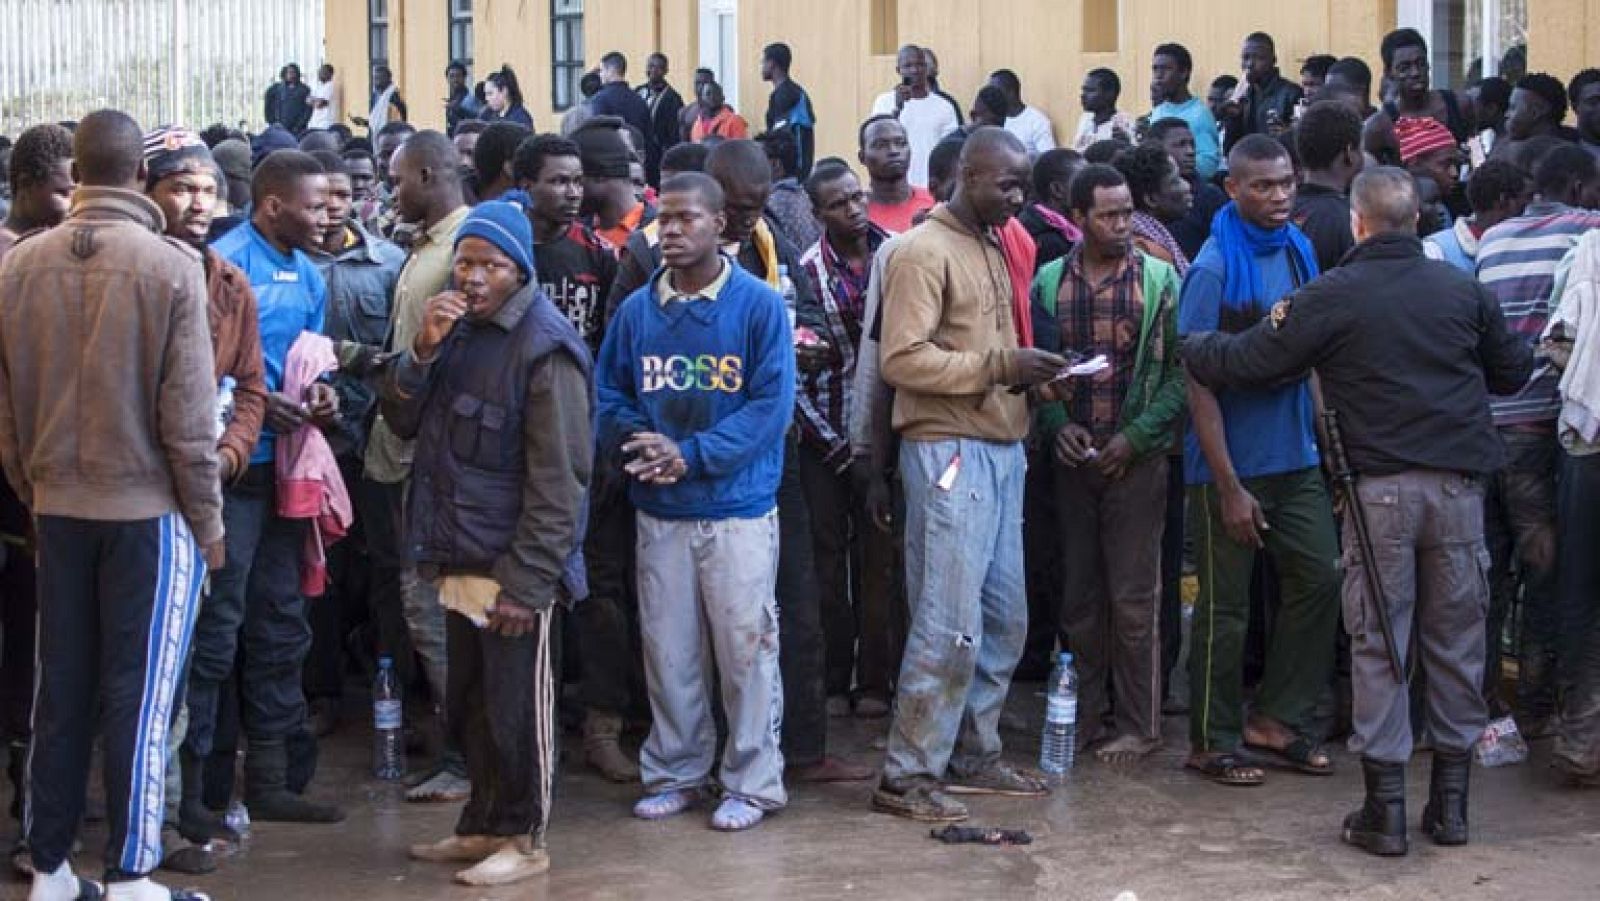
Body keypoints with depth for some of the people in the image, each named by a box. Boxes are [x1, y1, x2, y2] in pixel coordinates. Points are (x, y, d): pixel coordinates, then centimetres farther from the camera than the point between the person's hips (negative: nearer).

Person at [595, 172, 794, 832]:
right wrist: (637, 442, -14)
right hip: (659, 511, 4)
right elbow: (609, 394, 8)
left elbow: (772, 403, -11)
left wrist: (691, 455, -18)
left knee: (746, 647, 2)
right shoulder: (637, 309, 6)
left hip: (739, 509, -3)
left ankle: (752, 782, 14)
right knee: (667, 648, 10)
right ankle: (675, 772, 24)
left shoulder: (758, 305, -5)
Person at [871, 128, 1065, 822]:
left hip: (1001, 447, 9)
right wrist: (997, 367, -19)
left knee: (1003, 618, 13)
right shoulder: (924, 251, -9)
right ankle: (907, 775, 0)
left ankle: (973, 753, 24)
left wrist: (1028, 371, 5)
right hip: (948, 450, -9)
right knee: (950, 625, -9)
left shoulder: (992, 250, 18)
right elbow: (901, 360, -17)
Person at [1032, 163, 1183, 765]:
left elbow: (1181, 371, -3)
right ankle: (1085, 716, 20)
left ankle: (1137, 726, 9)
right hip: (1072, 460, 3)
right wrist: (1057, 425, -6)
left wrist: (1136, 436, -11)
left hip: (1136, 461, -3)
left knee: (1132, 600, -1)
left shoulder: (1159, 280, -2)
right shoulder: (1049, 283, 5)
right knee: (1079, 596, 10)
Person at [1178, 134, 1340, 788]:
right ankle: (1213, 742, 17)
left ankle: (1276, 719, 21)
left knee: (1320, 580, 6)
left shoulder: (1299, 252, 6)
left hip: (1297, 459, 6)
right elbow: (1199, 384, -15)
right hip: (1231, 465, -6)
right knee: (1225, 606, 4)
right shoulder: (1214, 269, -13)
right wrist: (1230, 486, -18)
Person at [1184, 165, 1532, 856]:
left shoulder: (1332, 297, -4)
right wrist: (1531, 352, 39)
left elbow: (1246, 364, -3)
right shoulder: (1462, 289, 6)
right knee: (1456, 638, 10)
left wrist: (1186, 347, 15)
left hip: (1380, 487, -3)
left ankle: (1384, 809, 4)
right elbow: (1511, 372, 16)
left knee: (1378, 644, 3)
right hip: (1459, 486, 3)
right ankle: (1451, 802, 16)